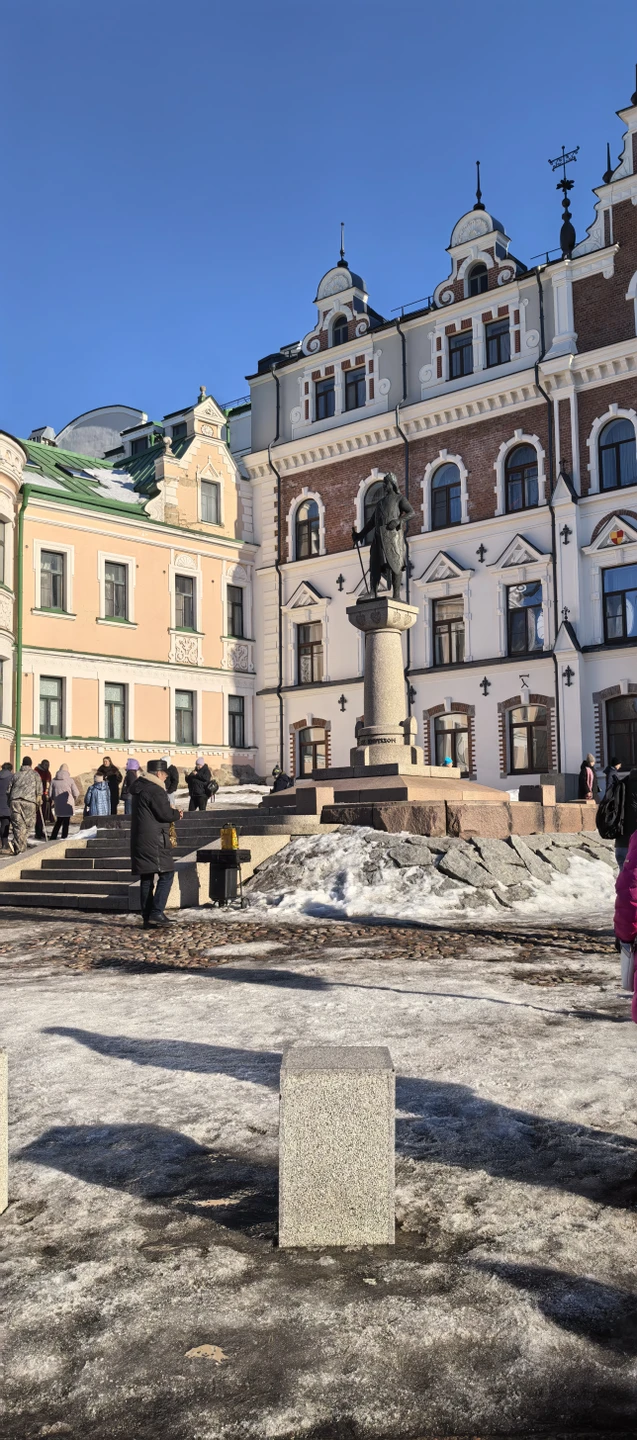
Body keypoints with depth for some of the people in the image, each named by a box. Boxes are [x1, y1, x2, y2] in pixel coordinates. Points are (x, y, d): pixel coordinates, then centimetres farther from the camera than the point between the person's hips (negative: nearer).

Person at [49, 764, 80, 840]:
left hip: (58, 806, 4)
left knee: (58, 821, 19)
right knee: (66, 823, 5)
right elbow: (76, 793, -9)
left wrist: (53, 800, 23)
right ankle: (64, 838, 5)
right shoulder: (70, 780, -9)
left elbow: (51, 793, 3)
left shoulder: (54, 781, 0)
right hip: (68, 805, -4)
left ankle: (53, 837, 18)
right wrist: (74, 799, 13)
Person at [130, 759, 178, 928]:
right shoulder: (155, 790, -14)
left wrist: (170, 810, 13)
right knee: (166, 875, -3)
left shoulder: (139, 788, 16)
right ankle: (156, 913, -10)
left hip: (139, 840, 9)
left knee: (146, 879, 10)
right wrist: (175, 813, 4)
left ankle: (147, 918, 11)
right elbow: (166, 814, -16)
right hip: (154, 841, -9)